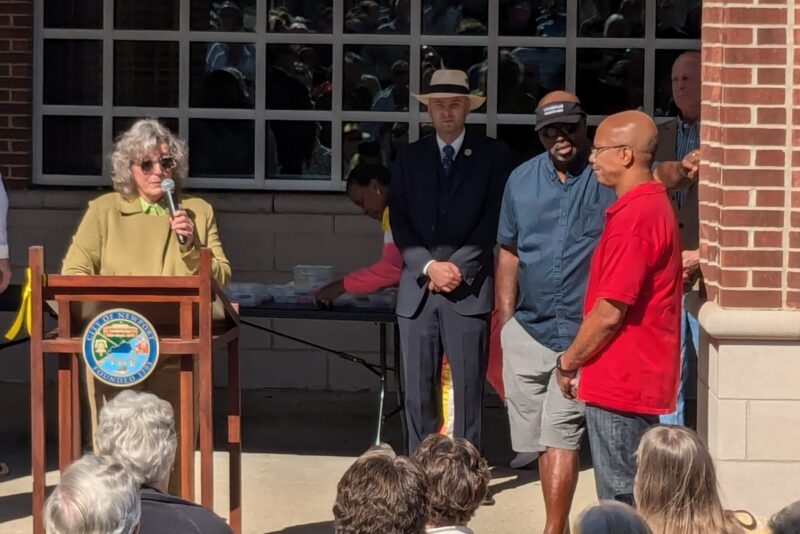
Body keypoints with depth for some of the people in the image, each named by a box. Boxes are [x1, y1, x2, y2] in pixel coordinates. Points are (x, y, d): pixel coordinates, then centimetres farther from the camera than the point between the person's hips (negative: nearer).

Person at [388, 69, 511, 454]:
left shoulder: (491, 155, 5)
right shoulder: (409, 157, 13)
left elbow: (494, 219, -2)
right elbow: (398, 220, 7)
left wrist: (458, 267, -10)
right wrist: (429, 267, -7)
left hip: (468, 286, -3)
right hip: (418, 285, 3)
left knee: (468, 387, -3)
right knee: (417, 389, 2)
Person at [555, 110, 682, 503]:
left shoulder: (633, 217, -18)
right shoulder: (655, 205, 15)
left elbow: (610, 312, -20)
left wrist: (569, 362, -7)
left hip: (620, 382, -10)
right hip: (642, 378, 10)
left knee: (620, 504, -6)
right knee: (633, 501, 13)